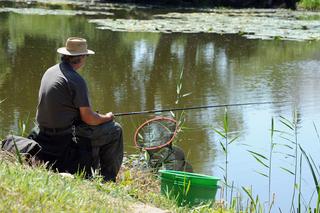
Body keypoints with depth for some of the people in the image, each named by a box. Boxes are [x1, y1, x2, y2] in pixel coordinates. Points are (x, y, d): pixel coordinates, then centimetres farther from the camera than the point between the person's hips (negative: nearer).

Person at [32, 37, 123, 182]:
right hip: (65, 136, -9)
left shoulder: (50, 72, 7)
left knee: (95, 128, 29)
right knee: (115, 130, 6)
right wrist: (107, 117, 5)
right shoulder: (76, 80, -19)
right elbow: (88, 118, -17)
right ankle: (108, 179, 14)